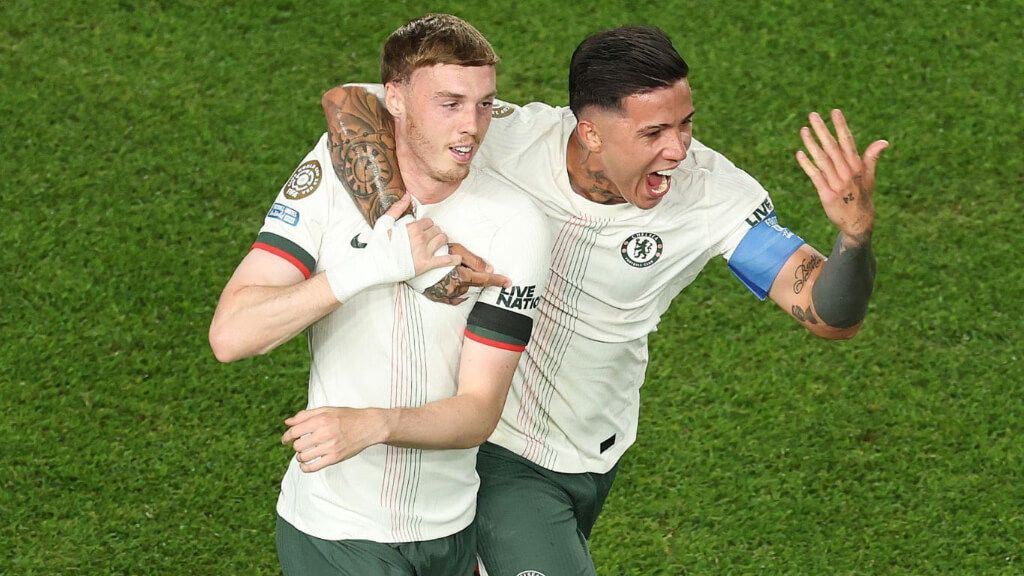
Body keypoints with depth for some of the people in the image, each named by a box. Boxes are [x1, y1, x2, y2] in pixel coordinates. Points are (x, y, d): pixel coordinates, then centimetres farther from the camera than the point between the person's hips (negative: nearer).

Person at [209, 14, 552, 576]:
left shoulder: (515, 224, -12)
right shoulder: (333, 170, -11)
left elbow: (479, 410, -14)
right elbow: (230, 334, -19)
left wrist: (371, 424, -33)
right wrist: (372, 266, -26)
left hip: (448, 530, 2)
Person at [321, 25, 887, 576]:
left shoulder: (714, 192, -21)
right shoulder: (509, 138, -27)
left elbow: (830, 316, -24)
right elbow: (346, 101, -28)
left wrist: (856, 229, -46)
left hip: (593, 459, 4)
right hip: (494, 446, -3)